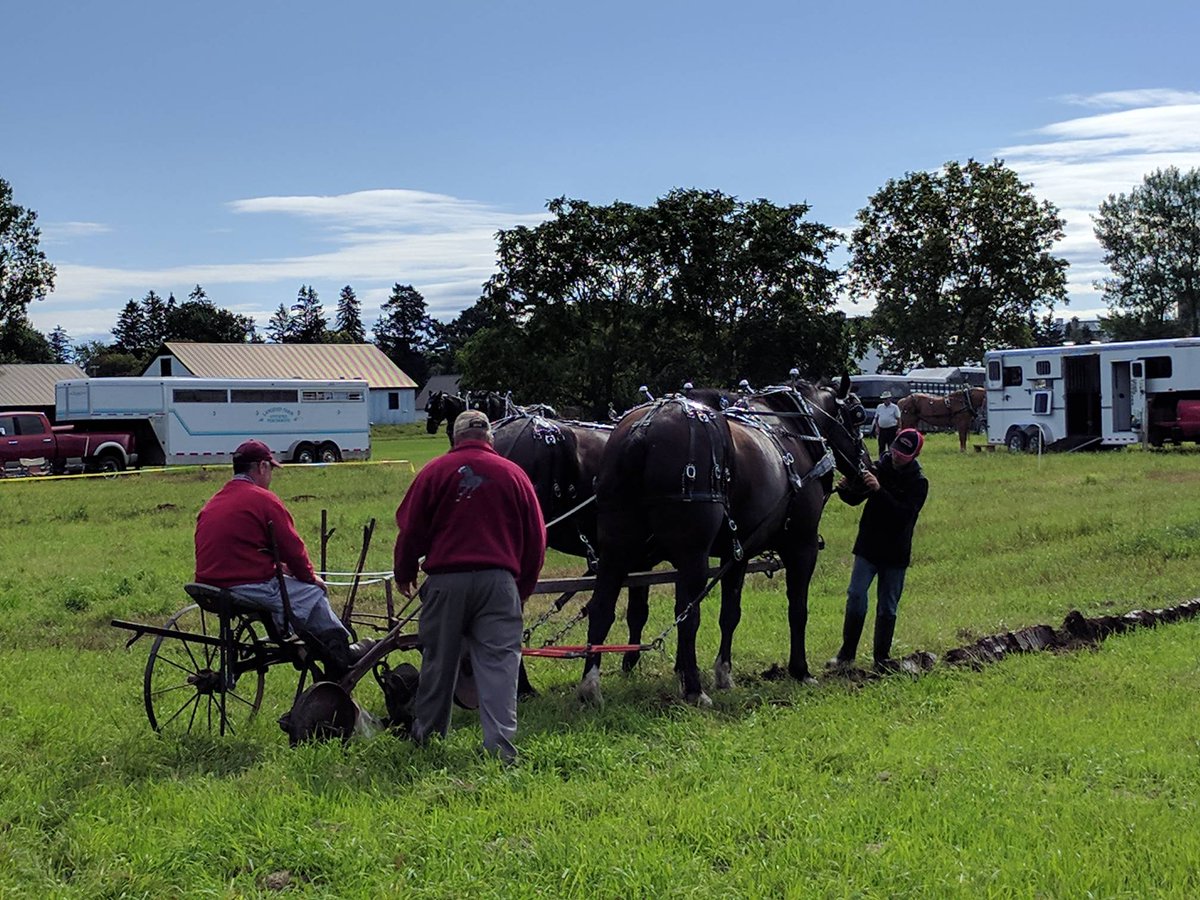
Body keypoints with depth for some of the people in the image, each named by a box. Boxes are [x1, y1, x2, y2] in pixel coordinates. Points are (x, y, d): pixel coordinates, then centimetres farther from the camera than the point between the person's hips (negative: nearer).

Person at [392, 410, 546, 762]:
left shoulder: (435, 471, 4)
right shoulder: (514, 474, 9)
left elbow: (411, 529, 3)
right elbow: (536, 539, 11)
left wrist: (404, 574, 18)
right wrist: (523, 587, 20)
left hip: (446, 580, 0)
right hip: (499, 580, 0)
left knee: (438, 659, 13)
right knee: (498, 661, -1)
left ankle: (425, 733, 26)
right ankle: (500, 744, -7)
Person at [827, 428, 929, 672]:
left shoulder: (918, 483, -7)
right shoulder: (878, 469, 0)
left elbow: (904, 514, -23)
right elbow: (856, 499, 7)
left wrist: (879, 490, -33)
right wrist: (845, 489, -16)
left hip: (896, 554, -2)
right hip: (867, 548, 2)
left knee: (887, 607, 6)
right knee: (856, 597, -7)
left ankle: (882, 658, 16)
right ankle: (847, 653, 2)